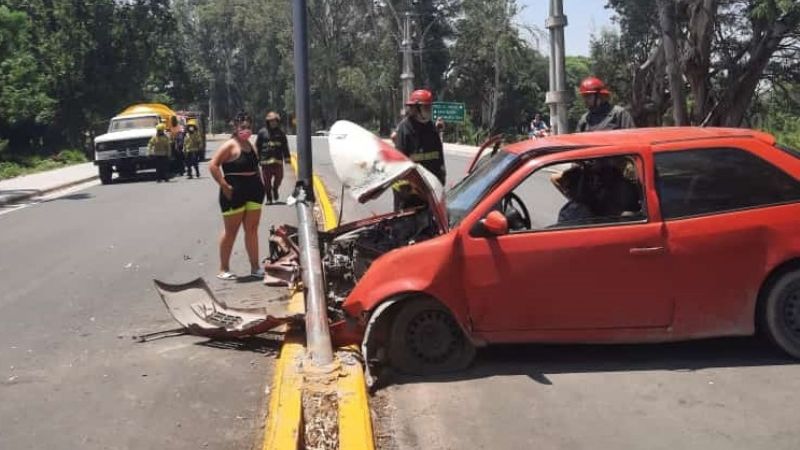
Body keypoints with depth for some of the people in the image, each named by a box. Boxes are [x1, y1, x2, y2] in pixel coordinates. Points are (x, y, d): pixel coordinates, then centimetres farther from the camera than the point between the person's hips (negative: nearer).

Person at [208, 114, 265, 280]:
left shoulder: (250, 145, 13)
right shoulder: (230, 146, -10)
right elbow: (213, 166, -16)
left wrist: (259, 183, 12)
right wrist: (224, 186, -19)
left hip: (253, 192, 7)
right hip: (234, 193, -7)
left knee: (252, 229, 8)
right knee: (231, 230, 0)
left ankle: (255, 267, 14)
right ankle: (223, 269, 9)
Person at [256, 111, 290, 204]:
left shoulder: (281, 133, 9)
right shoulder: (262, 132, 3)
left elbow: (285, 147, 12)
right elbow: (257, 146, 5)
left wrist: (287, 158, 7)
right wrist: (258, 158, 1)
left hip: (278, 159, 1)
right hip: (266, 160, -1)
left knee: (279, 177, -3)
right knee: (267, 180, 1)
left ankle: (275, 188, 29)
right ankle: (269, 199, 11)